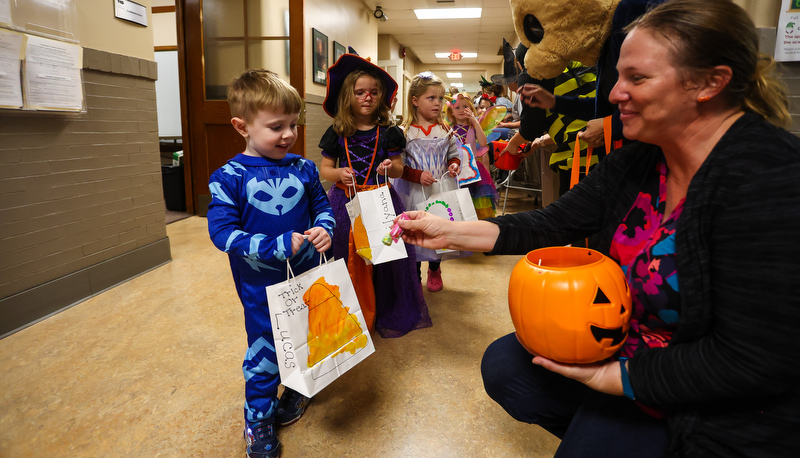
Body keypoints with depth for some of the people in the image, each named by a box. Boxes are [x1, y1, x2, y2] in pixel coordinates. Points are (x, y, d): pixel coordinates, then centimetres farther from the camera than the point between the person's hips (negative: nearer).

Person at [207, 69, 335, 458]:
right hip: (262, 289, -3)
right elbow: (222, 231, -17)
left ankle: (297, 389, 48)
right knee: (264, 350, 10)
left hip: (308, 278, 4)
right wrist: (277, 246, -25)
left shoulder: (303, 169, -2)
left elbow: (323, 206, 9)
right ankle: (258, 420, 34)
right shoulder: (228, 177, -13)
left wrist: (324, 228, -14)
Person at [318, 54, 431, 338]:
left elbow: (399, 170, 7)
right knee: (347, 258, 4)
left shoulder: (388, 132, 3)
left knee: (384, 256, 2)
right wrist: (338, 173, -15)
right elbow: (324, 169, 7)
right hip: (346, 203, 0)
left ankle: (385, 314, 22)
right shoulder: (337, 133, 3)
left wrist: (390, 167, -16)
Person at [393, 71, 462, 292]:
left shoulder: (445, 131, 4)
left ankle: (434, 270, 36)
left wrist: (454, 165, -8)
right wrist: (418, 175, -20)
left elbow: (454, 154, 14)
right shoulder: (405, 132, -7)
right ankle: (414, 276, 26)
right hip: (413, 192, -3)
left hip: (440, 191, 3)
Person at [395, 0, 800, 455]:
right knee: (504, 366, 7)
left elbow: (757, 359, -27)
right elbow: (551, 224, -2)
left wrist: (614, 378, -21)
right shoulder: (635, 162, -4)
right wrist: (447, 231, -8)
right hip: (624, 346, 7)